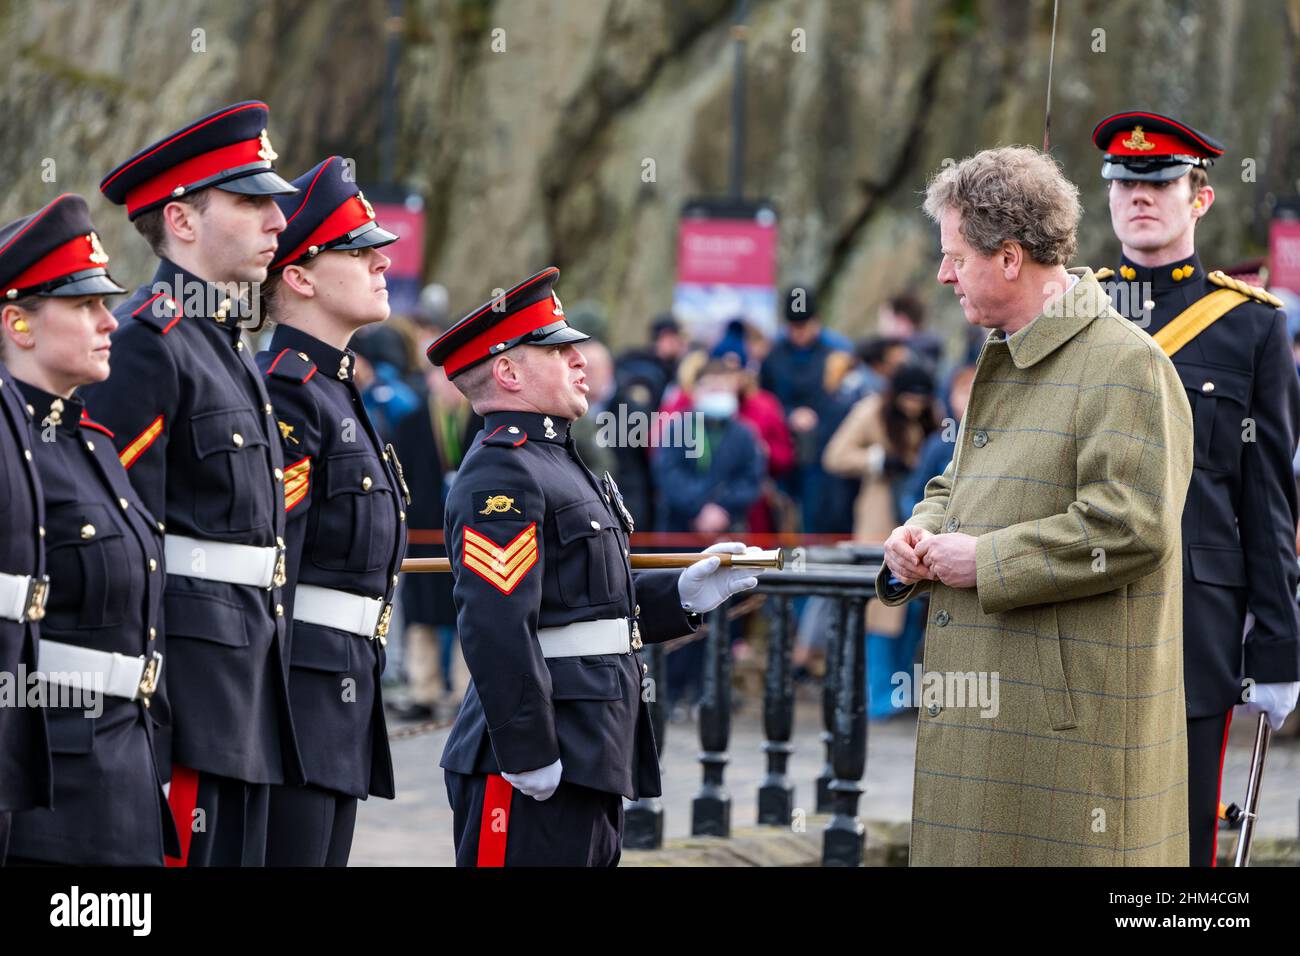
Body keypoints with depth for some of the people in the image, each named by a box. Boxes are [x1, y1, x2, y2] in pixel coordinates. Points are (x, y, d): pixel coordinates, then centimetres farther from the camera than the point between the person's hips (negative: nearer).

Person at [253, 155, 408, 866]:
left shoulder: (335, 394, 20)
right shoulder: (287, 394, -12)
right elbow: (265, 571, -18)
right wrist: (269, 720, -21)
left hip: (343, 699, 10)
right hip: (299, 693, -10)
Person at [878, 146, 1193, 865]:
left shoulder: (1125, 366, -12)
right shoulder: (1005, 362, 20)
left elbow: (1131, 528, -22)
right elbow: (959, 486, 32)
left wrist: (985, 562, -16)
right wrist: (922, 533, 8)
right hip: (981, 704, 9)